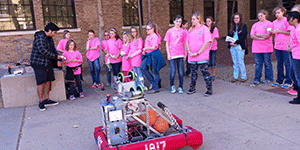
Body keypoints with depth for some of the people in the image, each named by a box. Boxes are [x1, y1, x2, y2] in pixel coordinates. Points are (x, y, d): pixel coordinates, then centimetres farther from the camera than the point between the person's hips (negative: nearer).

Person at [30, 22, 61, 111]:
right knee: (41, 83, -7)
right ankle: (41, 102, 3)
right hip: (39, 63, -9)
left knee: (48, 81, 9)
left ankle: (46, 100, 19)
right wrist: (55, 56, -19)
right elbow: (43, 50, -26)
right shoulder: (40, 37, -16)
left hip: (48, 63, 9)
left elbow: (53, 50, 21)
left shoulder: (50, 38, 15)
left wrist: (59, 57, 2)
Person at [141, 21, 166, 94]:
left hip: (154, 54, -9)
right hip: (148, 55, 9)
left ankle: (155, 88, 8)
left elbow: (153, 47, -21)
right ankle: (152, 81, 12)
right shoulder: (148, 37, 15)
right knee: (142, 67, -1)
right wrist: (144, 50, 4)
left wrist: (145, 49, -10)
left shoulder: (154, 36, -13)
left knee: (154, 71, -1)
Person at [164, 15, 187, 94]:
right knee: (173, 71, -2)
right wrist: (168, 54, -2)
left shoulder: (183, 32, 6)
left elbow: (185, 43, 10)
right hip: (172, 55, -1)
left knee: (181, 72, 4)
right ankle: (172, 86, 19)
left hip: (181, 54, 1)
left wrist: (185, 53, 7)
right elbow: (167, 43, 4)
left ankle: (180, 87, 16)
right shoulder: (170, 31, 3)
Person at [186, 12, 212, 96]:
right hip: (192, 57, 6)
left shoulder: (204, 29, -5)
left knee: (205, 72, -2)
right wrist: (189, 52, -4)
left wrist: (198, 53, -15)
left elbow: (206, 43, -12)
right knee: (193, 73, 15)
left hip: (202, 57, -5)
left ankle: (209, 89, 7)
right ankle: (192, 88, 27)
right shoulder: (191, 29, 13)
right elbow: (187, 42, 13)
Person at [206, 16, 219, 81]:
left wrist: (210, 47, -13)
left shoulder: (215, 29, -3)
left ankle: (213, 75, 13)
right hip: (206, 48, 2)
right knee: (208, 62, 4)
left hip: (213, 48, -2)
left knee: (213, 62, 2)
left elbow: (213, 39, -8)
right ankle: (210, 75, 15)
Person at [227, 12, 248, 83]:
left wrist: (236, 42, -17)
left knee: (240, 62, -4)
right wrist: (230, 43, -8)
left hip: (239, 46, -5)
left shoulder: (243, 26, -1)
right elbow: (229, 35, 10)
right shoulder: (232, 27, 15)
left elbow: (243, 36, -10)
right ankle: (235, 77, 15)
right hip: (232, 46, 5)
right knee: (235, 62, 8)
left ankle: (244, 77, 8)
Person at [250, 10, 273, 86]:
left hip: (266, 48, -3)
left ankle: (268, 79, 14)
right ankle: (257, 80, 5)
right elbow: (252, 36, 2)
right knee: (258, 64, 3)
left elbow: (267, 35, -10)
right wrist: (261, 38, -10)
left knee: (267, 63, 3)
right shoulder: (255, 25, 14)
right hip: (257, 48, 3)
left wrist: (257, 35, -3)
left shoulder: (269, 24, 2)